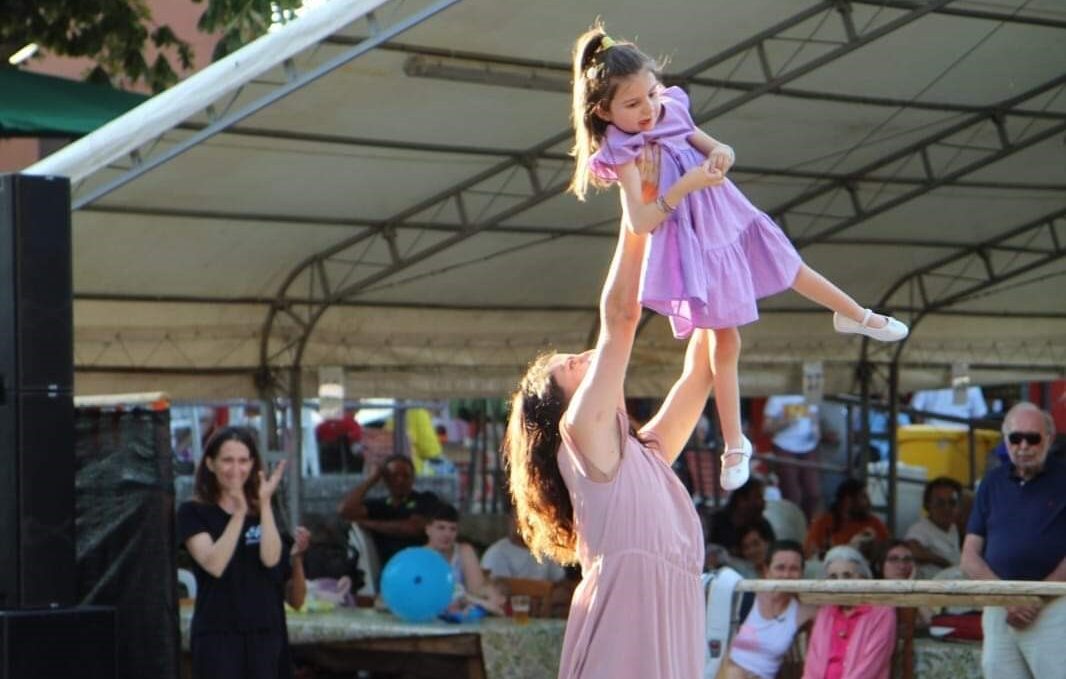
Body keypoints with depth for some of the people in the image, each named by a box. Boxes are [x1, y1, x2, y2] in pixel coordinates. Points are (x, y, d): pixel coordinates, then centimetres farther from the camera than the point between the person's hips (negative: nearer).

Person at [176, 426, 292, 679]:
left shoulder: (262, 511, 11)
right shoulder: (194, 512, -1)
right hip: (218, 633, -4)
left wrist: (265, 503, -12)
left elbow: (271, 559, -7)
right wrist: (239, 513, -23)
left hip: (264, 632, 4)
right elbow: (214, 564, -16)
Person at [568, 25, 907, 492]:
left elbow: (713, 147, 9)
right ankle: (734, 445, 14)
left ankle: (856, 316, 54)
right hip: (696, 244, -6)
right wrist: (685, 184, -34)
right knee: (725, 342, 1)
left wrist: (720, 153, -15)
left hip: (732, 223, 6)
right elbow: (639, 222, -29)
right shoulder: (623, 153, -23)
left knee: (791, 267, 25)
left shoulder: (671, 112, -5)